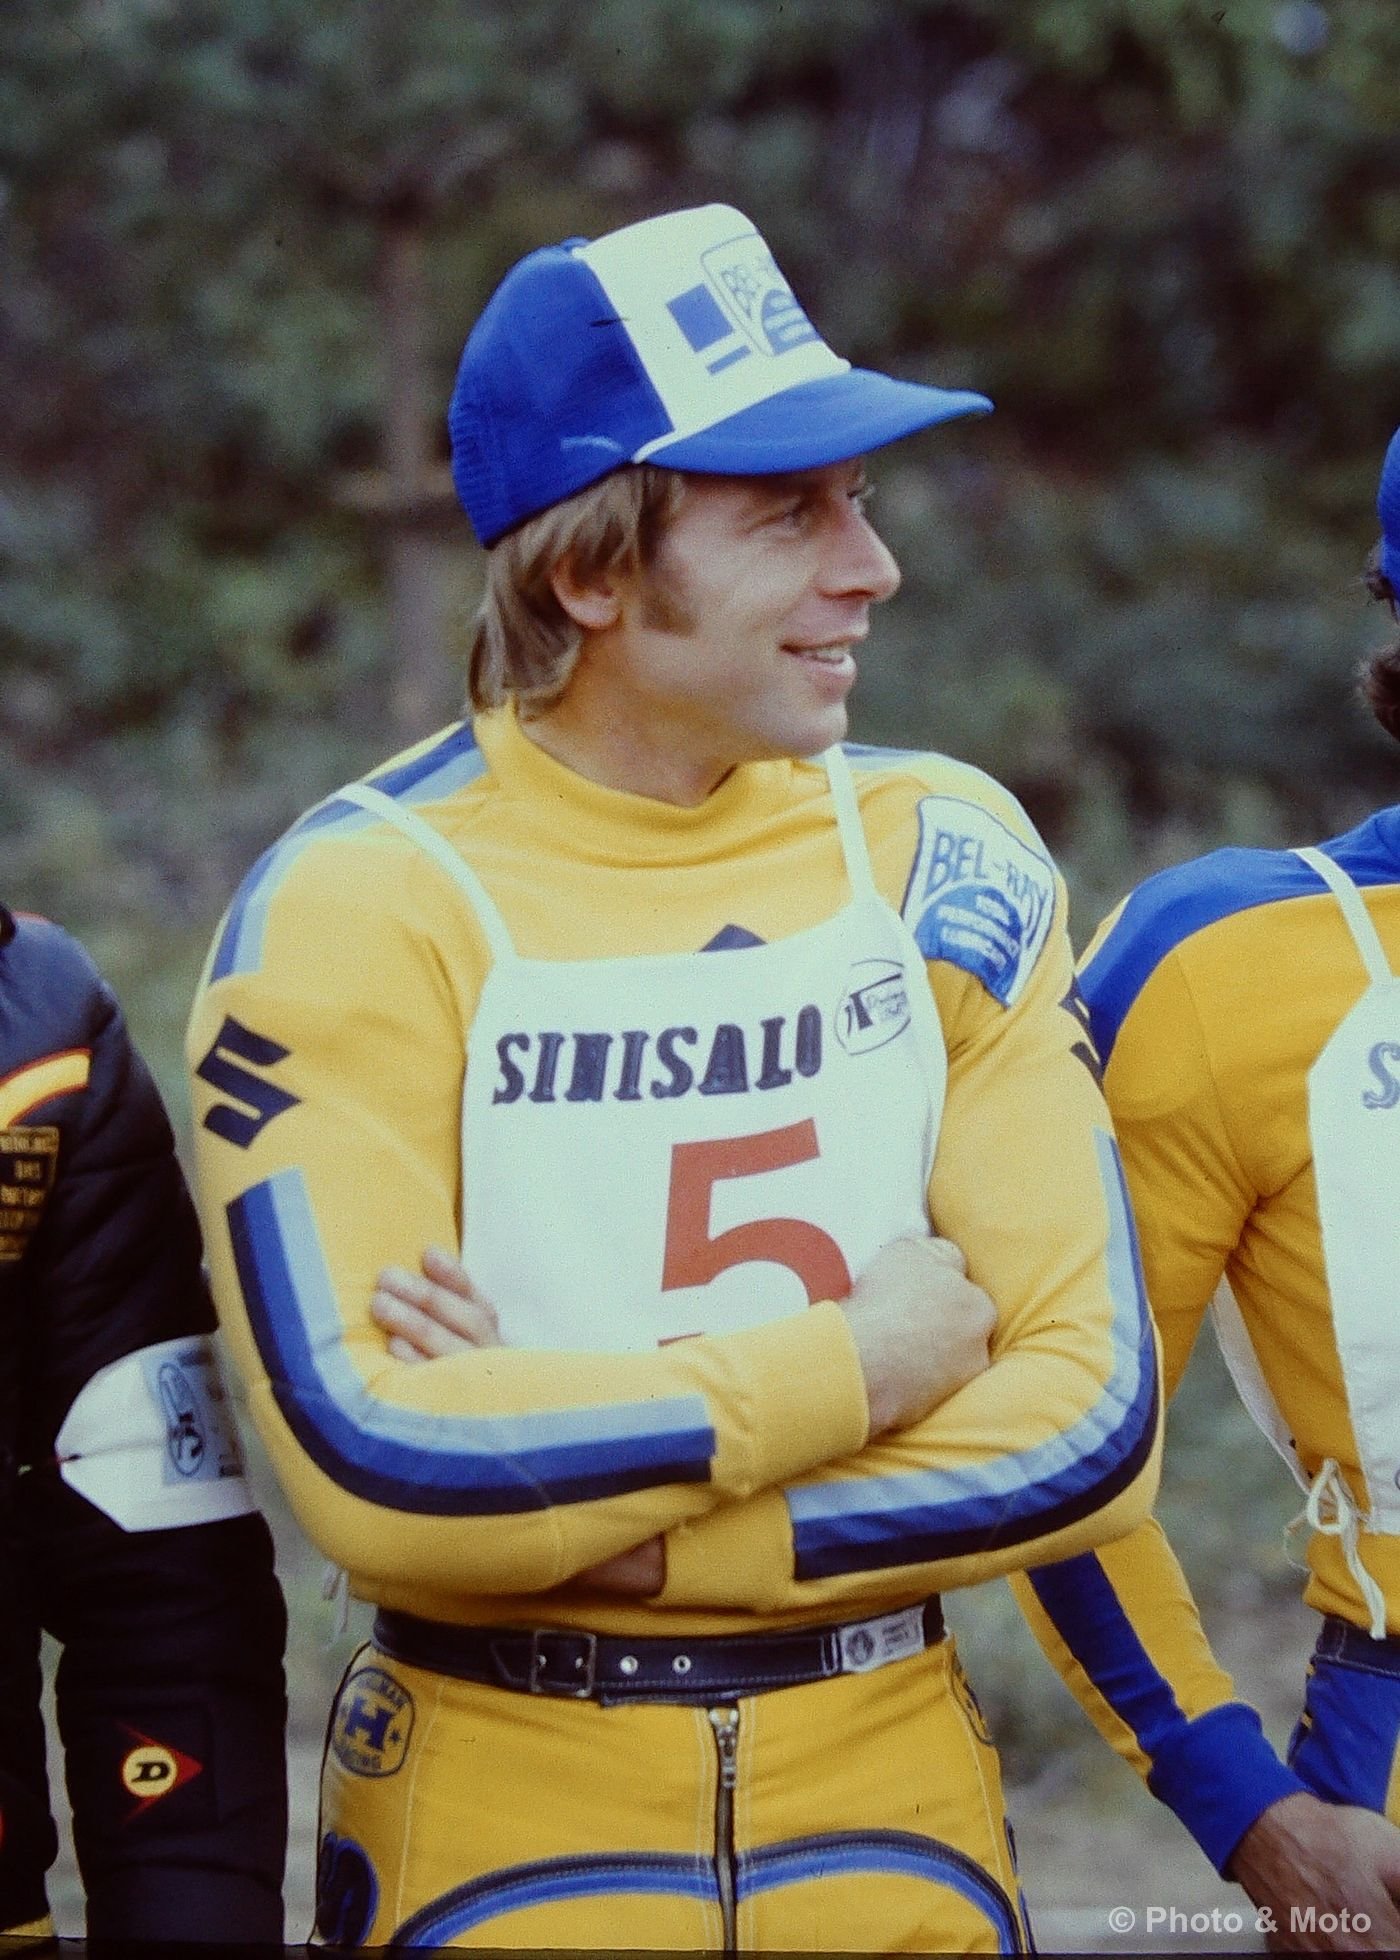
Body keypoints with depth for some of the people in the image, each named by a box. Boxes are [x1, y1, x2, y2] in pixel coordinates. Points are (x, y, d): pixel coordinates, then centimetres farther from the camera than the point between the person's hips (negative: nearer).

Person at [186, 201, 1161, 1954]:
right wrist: (864, 1361, -15)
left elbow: (1094, 1423, -8)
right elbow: (372, 1467, -23)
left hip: (895, 1807, 3)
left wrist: (623, 1524, -17)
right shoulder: (351, 909, -12)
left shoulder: (944, 857, -1)